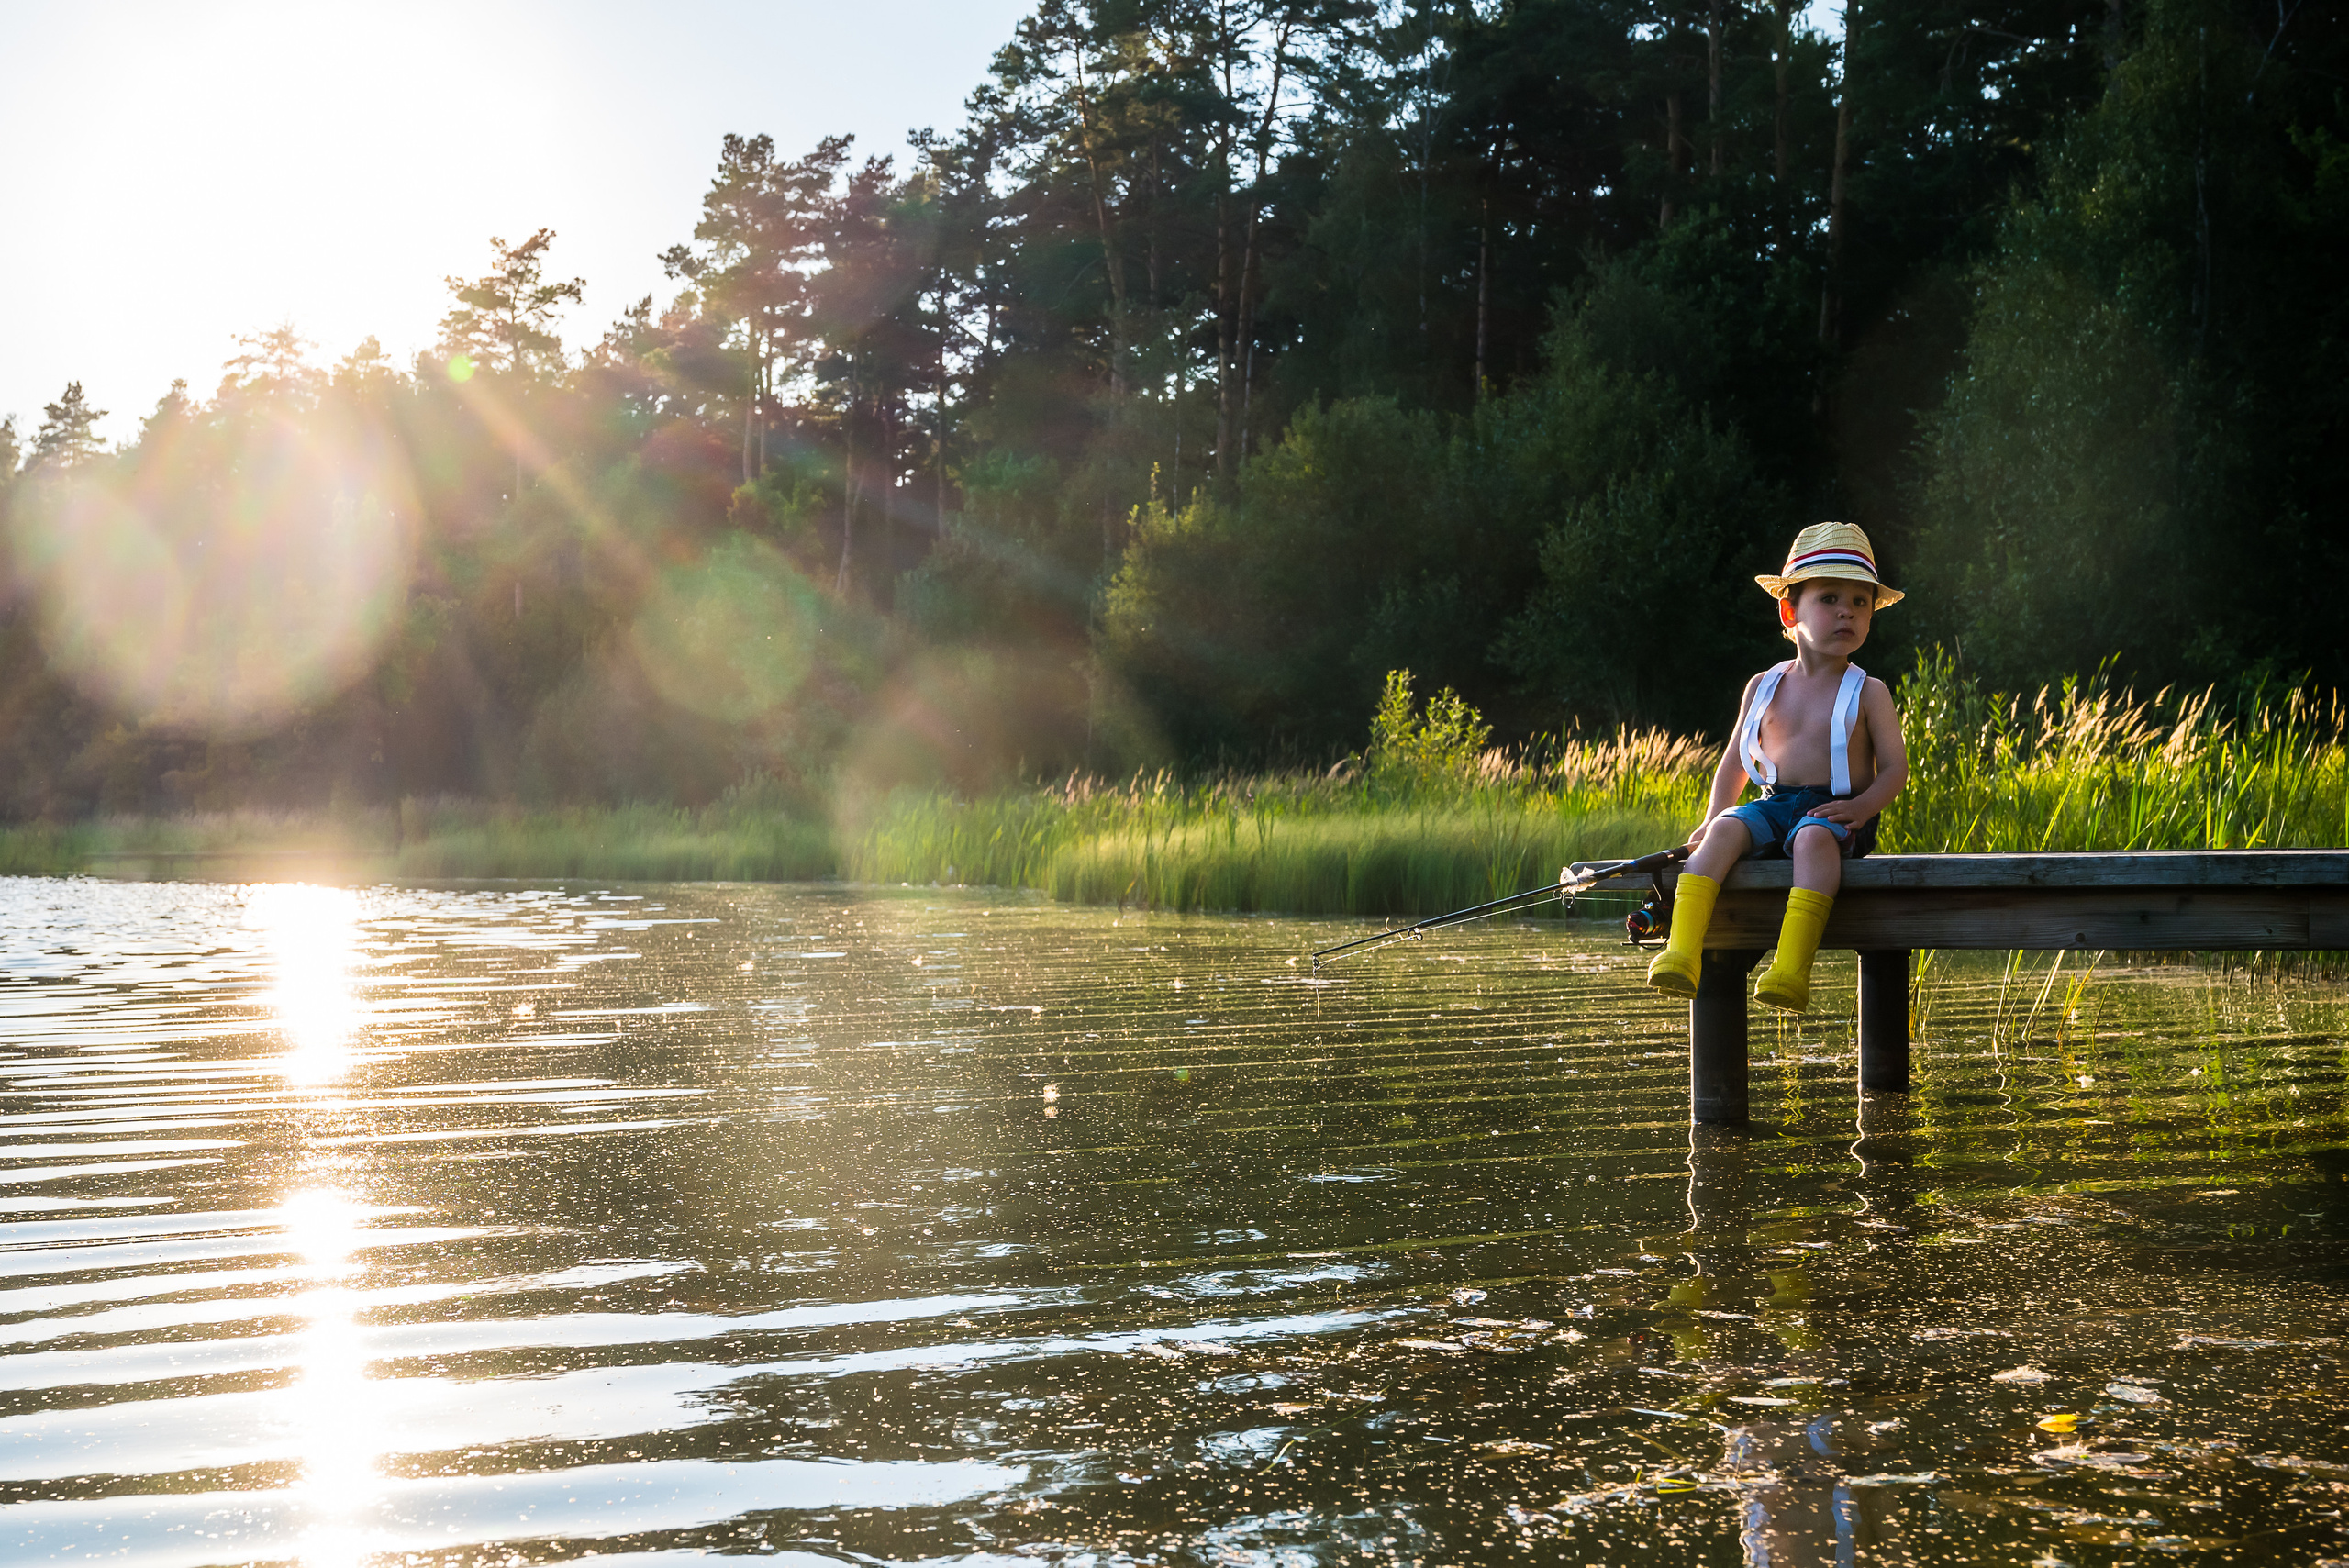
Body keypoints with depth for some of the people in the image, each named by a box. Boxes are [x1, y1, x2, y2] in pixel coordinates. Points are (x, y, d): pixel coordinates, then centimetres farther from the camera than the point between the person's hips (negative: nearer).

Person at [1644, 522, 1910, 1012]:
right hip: (1773, 805, 3)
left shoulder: (1867, 692, 3)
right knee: (1725, 830, -28)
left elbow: (1895, 768, 1)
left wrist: (1861, 808, -18)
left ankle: (1792, 968, -50)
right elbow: (1735, 761, 20)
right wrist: (1710, 817, 6)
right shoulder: (1763, 687, 12)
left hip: (1833, 811, -3)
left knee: (1814, 838, -38)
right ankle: (1682, 952, -41)